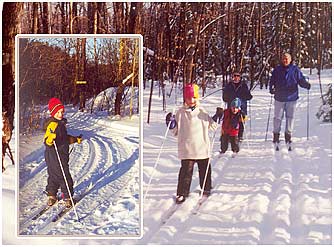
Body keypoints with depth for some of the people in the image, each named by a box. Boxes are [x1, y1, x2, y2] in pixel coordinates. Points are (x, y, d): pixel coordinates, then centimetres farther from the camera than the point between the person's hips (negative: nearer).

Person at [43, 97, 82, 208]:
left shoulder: (62, 123, 12)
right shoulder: (51, 124, -17)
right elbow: (47, 141, -25)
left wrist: (75, 139, 31)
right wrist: (49, 139, -46)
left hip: (63, 154, 8)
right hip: (53, 154, -8)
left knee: (54, 175, 17)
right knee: (64, 175, -4)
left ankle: (51, 195, 26)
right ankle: (67, 196, 9)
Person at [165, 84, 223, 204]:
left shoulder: (202, 112, 9)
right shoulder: (180, 113, 3)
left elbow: (212, 126, 16)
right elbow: (176, 131, 6)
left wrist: (217, 117, 3)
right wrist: (171, 123, -11)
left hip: (202, 148, 3)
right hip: (187, 148, -2)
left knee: (204, 169, 12)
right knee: (186, 170, -7)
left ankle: (206, 189, 30)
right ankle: (182, 193, 2)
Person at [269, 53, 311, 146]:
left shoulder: (295, 70, 1)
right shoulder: (277, 70, 4)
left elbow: (301, 80, -1)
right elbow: (272, 81, 8)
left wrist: (306, 85, -19)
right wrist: (271, 88, -9)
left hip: (291, 97, 0)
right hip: (279, 98, 0)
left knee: (290, 117, 2)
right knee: (277, 117, 5)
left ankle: (288, 135, 11)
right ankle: (276, 135, 16)